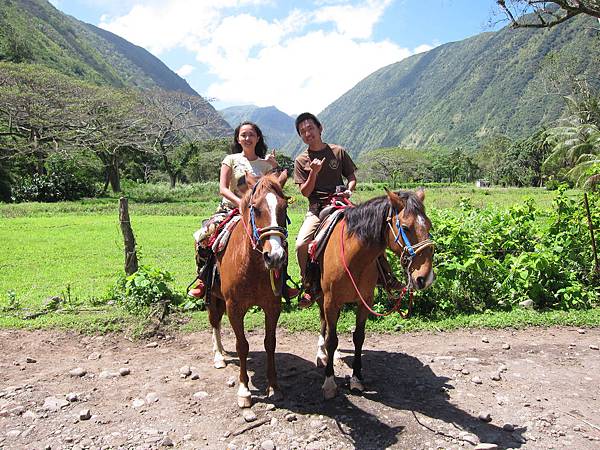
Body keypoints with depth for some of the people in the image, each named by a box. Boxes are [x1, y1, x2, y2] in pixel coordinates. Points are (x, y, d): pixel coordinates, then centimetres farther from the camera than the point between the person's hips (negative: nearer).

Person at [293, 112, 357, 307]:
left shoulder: (339, 152, 8)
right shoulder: (301, 160, 7)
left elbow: (352, 177, 14)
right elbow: (305, 192, 2)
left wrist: (349, 190, -7)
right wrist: (314, 172, -14)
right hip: (316, 209, 0)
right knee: (301, 244, -21)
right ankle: (309, 287, -1)